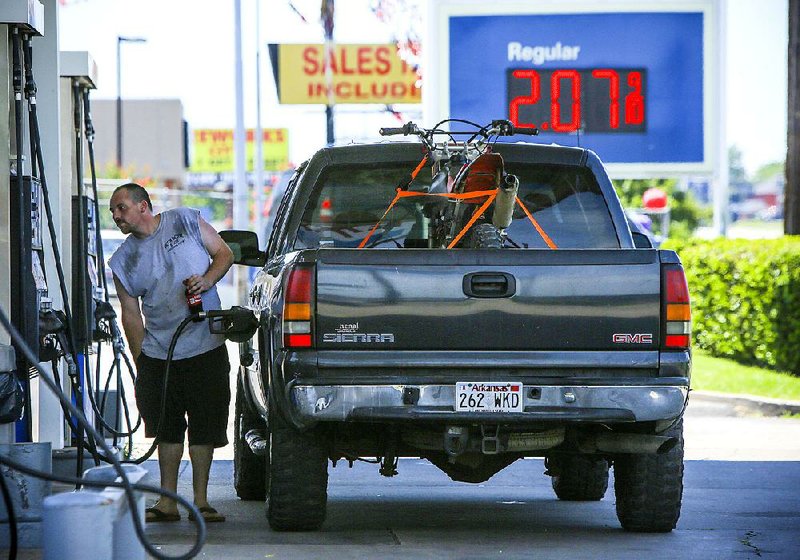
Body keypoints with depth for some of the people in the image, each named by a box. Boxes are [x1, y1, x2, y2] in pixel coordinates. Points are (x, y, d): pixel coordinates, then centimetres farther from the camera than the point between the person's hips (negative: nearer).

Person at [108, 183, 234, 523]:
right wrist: (140, 365, 2)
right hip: (159, 354, 2)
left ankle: (200, 501, 6)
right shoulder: (123, 260, 4)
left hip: (206, 347, -2)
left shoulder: (185, 221, 0)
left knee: (205, 427, 0)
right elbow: (131, 315, 6)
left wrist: (207, 280, -14)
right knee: (167, 428, 5)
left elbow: (224, 254, 7)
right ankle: (168, 502, 12)